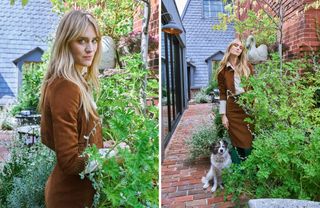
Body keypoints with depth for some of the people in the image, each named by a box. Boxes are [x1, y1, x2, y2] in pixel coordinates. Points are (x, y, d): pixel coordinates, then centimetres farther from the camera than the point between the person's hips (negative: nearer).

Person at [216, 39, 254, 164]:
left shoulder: (247, 67, 7)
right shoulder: (223, 70, 3)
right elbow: (222, 93, 1)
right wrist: (223, 115, -3)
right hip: (233, 108, -1)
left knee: (251, 140, 4)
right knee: (238, 141, 4)